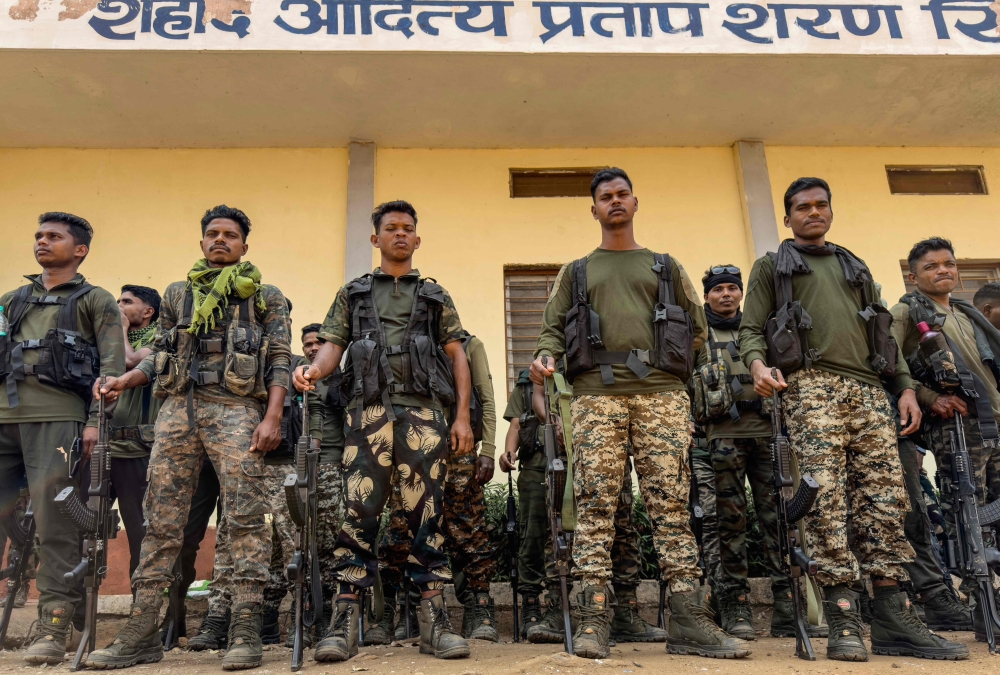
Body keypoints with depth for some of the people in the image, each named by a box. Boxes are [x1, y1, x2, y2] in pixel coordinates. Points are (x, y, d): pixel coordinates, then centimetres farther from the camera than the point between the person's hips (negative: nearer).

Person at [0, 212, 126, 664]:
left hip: (56, 419, -5)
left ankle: (52, 632, -3)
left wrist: (95, 421, -11)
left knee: (55, 525, -7)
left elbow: (112, 368, 0)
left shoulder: (96, 302, 9)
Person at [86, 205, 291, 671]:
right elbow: (159, 355, 22)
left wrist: (272, 417, -10)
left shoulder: (266, 297, 10)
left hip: (235, 410, -4)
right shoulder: (177, 295, 21)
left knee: (245, 515, -9)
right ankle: (141, 633, 8)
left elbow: (280, 361, 2)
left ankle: (245, 632, -6)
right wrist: (122, 381, 4)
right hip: (178, 408, 4)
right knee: (162, 518, 3)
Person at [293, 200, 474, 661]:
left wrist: (463, 416, 3)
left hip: (424, 411, 0)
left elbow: (457, 357, 14)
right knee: (359, 511, -5)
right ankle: (345, 621, 0)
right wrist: (314, 371, -12)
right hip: (368, 410, 0)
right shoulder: (352, 294, 21)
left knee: (427, 512, -3)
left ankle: (434, 622, 1)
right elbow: (333, 345, 12)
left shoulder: (435, 296, 20)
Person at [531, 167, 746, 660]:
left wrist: (665, 359, 10)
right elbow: (553, 328, 14)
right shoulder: (576, 273, 23)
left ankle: (688, 620, -6)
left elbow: (697, 329, 22)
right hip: (597, 392, 0)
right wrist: (544, 357, -6)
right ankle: (592, 620, -7)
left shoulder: (667, 268, 24)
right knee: (595, 505, -8)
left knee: (671, 504, -6)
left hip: (661, 392, 1)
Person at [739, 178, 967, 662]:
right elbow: (750, 329, 6)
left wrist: (905, 386, 12)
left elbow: (884, 330, 25)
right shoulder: (772, 267, 18)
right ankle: (843, 619, -12)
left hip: (868, 390, 5)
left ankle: (893, 618, 1)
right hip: (810, 386, -4)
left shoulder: (856, 268, 31)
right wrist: (758, 364, -16)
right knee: (825, 497, -14)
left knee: (884, 497, -3)